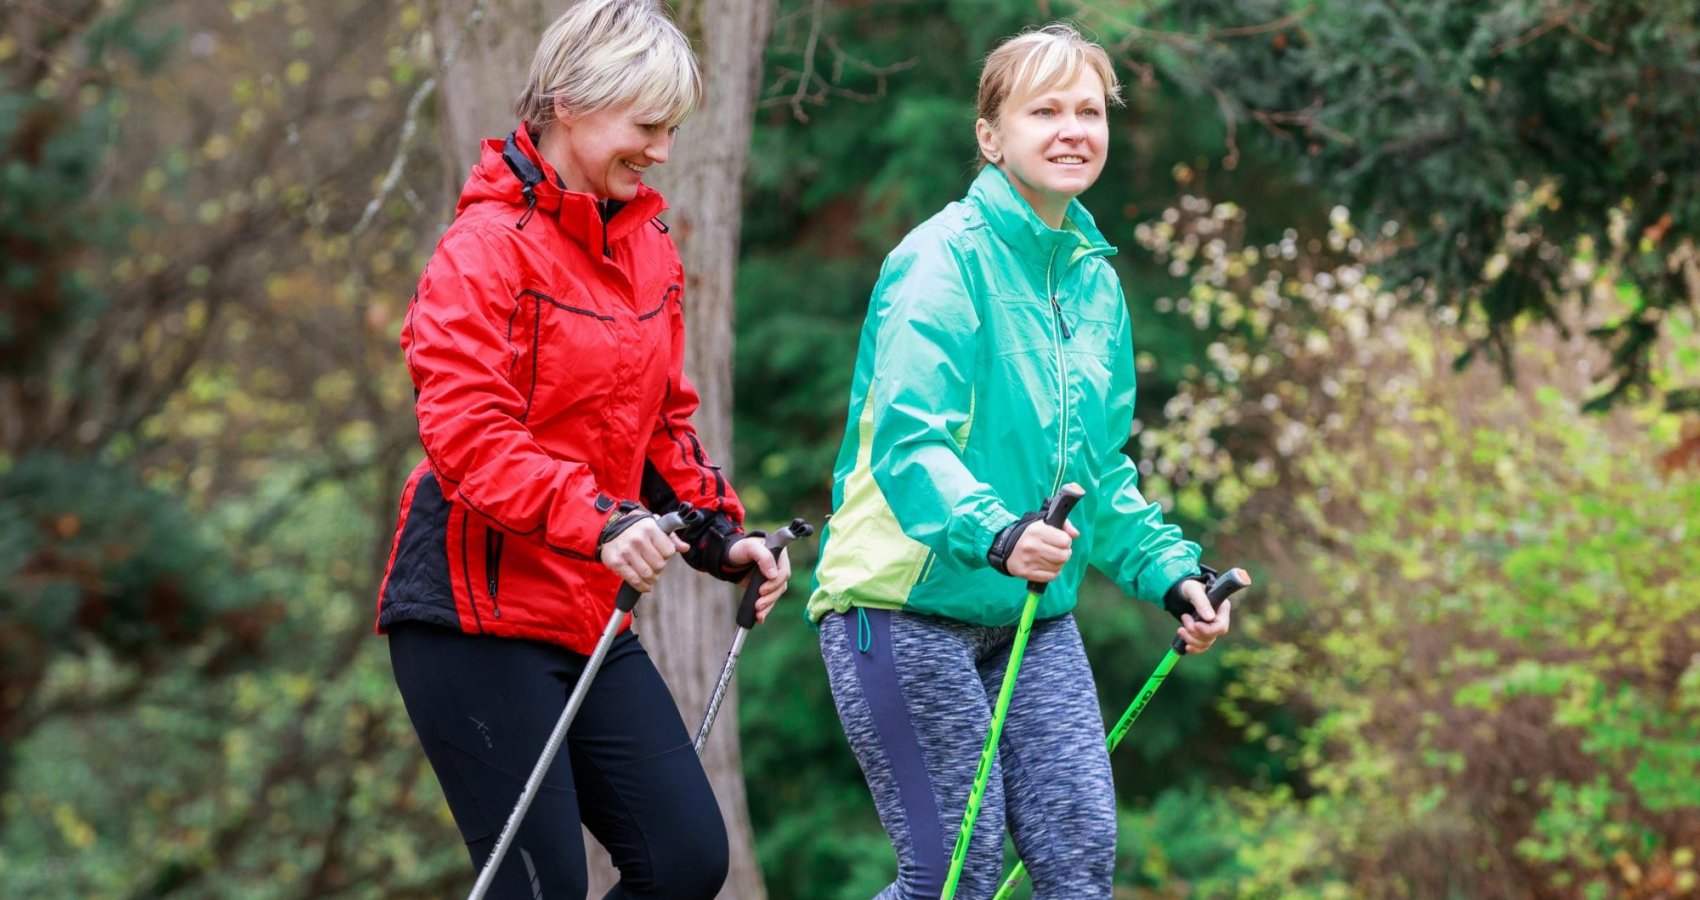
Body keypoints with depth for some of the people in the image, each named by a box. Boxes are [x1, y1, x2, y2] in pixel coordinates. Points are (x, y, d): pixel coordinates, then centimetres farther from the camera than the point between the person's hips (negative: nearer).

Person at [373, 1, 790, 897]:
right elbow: (465, 432, -22)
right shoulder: (488, 245, -12)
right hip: (476, 612, -8)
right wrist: (596, 521, -33)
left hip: (591, 614, 8)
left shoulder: (648, 246, 13)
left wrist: (720, 533, 7)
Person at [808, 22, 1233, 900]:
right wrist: (996, 536, -42)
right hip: (905, 605, -7)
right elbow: (908, 442, -26)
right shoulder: (944, 258, -14)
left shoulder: (1093, 278, 11)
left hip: (1033, 614, 7)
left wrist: (1168, 569, 9)